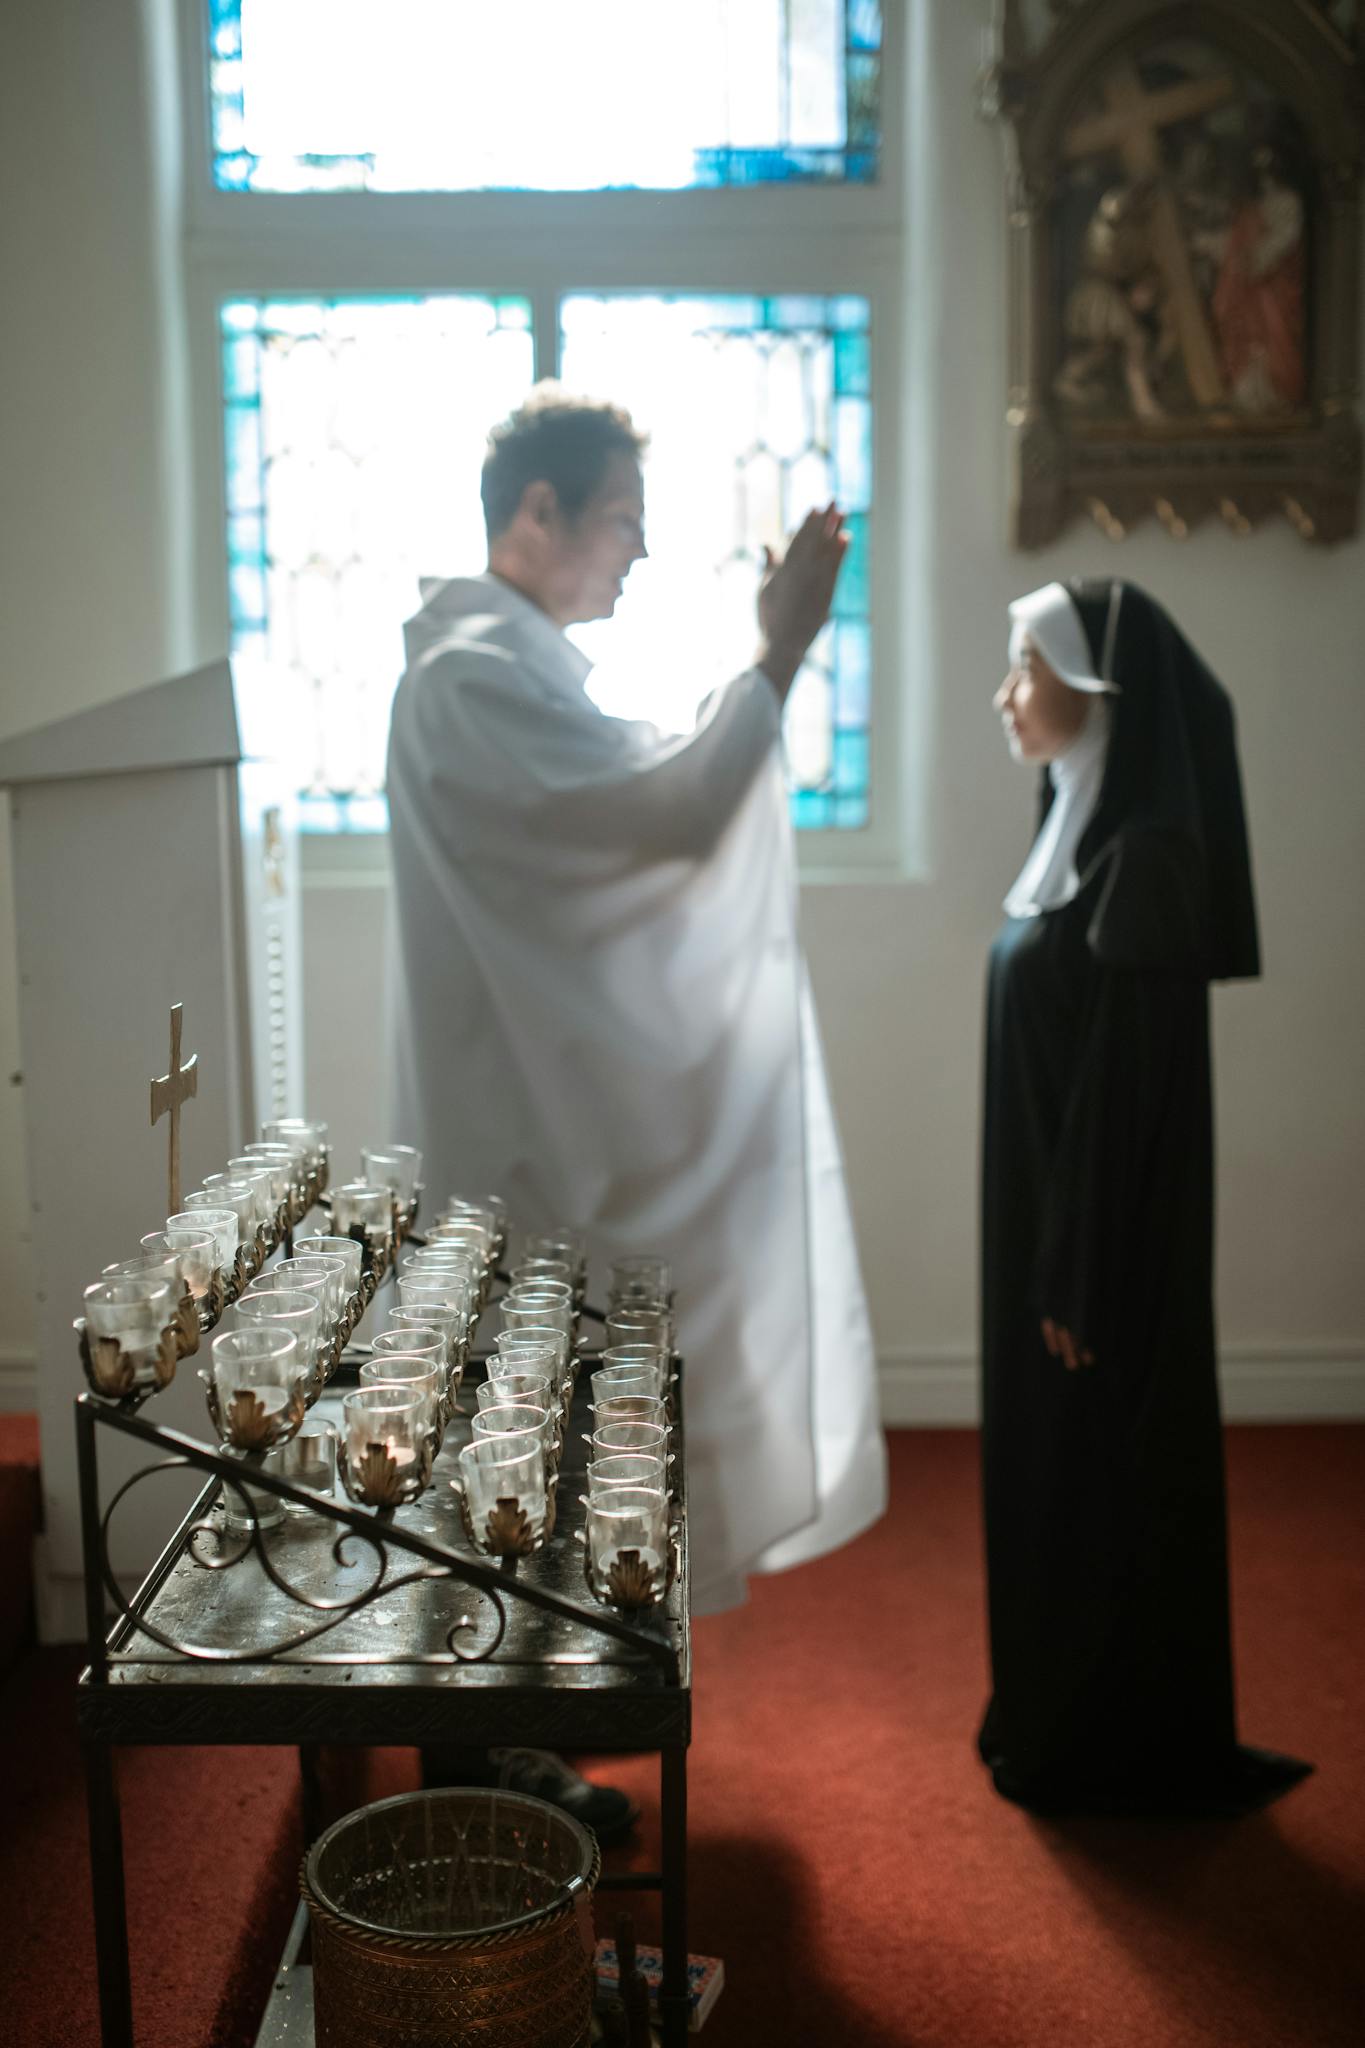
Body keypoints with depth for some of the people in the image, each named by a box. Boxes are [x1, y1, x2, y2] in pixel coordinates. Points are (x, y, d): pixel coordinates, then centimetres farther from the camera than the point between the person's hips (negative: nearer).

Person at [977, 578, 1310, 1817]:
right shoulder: (1092, 830, 10)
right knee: (1053, 1470, 17)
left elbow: (1126, 1083, -21)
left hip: (1102, 1239, -9)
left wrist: (1080, 1279, -18)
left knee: (1102, 1479, 4)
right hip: (1051, 1221, 9)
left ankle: (1114, 1753, 20)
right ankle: (1058, 1719, 32)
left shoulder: (1142, 856, -19)